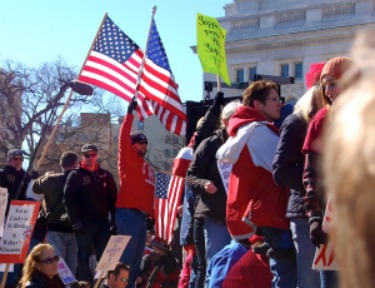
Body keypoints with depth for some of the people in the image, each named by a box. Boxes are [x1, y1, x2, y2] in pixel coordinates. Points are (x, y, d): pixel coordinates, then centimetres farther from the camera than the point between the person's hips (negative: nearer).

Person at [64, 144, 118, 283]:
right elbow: (68, 200, -6)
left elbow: (113, 198, 12)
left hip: (103, 222, 4)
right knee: (84, 256, 0)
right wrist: (76, 222, -14)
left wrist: (115, 220, 2)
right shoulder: (75, 175, 0)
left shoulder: (105, 175, 12)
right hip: (84, 223, -4)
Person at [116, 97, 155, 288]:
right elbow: (123, 137, -10)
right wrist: (130, 113, -10)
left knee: (136, 259, 8)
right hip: (128, 213, -8)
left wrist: (151, 214, 12)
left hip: (141, 215, 8)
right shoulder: (128, 159, 2)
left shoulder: (147, 167, 22)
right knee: (127, 256, -13)